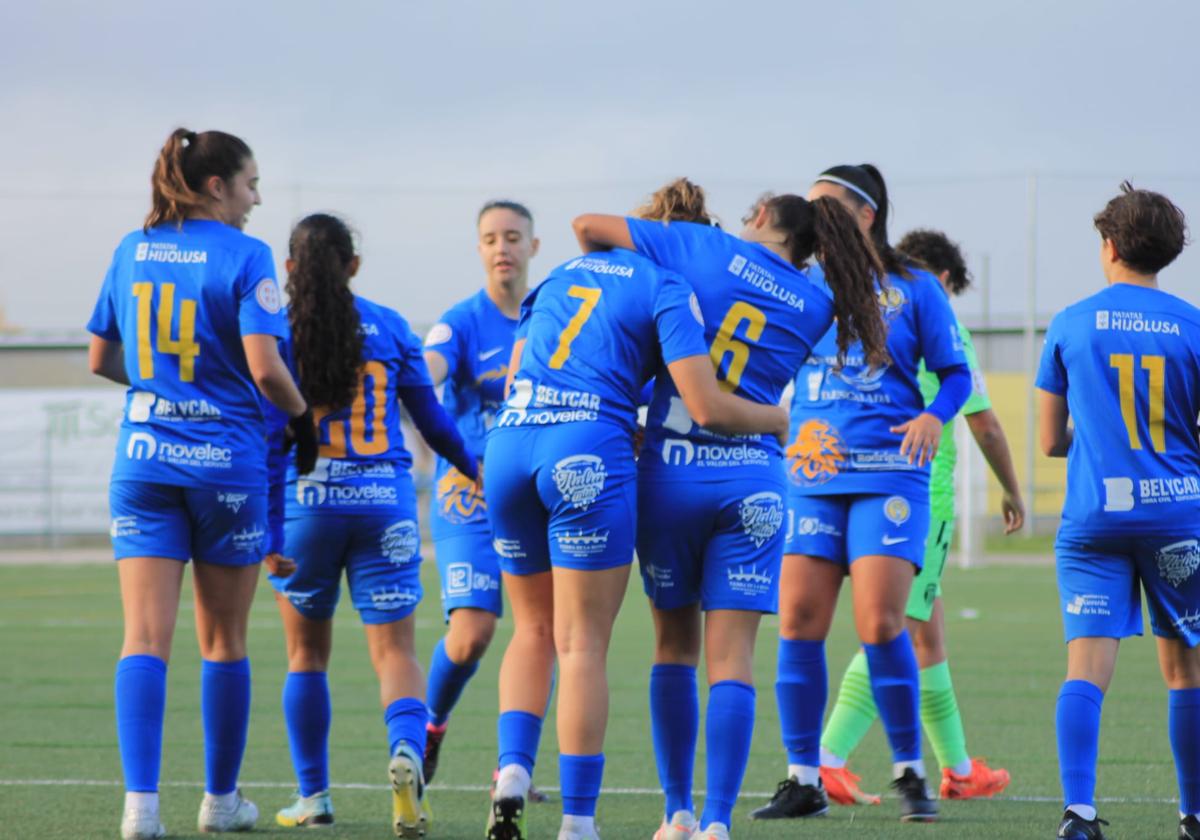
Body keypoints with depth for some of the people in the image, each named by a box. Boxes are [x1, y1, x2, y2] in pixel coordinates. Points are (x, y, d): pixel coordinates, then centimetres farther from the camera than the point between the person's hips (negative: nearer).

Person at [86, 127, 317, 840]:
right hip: (227, 461, -3)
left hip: (144, 460, 3)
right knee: (224, 642, 11)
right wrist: (304, 418, 2)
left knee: (145, 638, -4)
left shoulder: (132, 252, 8)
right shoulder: (245, 257, -8)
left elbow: (101, 360, 14)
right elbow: (264, 366, -16)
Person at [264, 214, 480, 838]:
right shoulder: (388, 328, 6)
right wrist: (474, 468, 29)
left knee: (307, 652, 14)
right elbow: (432, 420, 11)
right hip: (384, 502, 1)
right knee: (394, 650, -1)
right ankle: (406, 748, -31)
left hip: (304, 503, -1)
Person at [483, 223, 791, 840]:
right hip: (588, 456, -5)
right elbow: (707, 407, -6)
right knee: (583, 646, 0)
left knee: (534, 629, 19)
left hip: (508, 444, 5)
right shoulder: (668, 290, 4)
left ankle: (512, 770, -1)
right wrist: (777, 420, 13)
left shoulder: (561, 275, 23)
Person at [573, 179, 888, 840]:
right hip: (751, 480, 0)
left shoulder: (704, 247, 2)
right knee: (731, 660, -2)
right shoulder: (815, 306, 7)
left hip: (668, 473, 0)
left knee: (675, 646, 14)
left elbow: (589, 226, 6)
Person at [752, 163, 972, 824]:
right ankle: (803, 780, 5)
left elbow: (956, 373, 4)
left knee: (881, 624, -12)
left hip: (888, 473, -3)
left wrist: (934, 415, -14)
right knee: (798, 624, -4)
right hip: (810, 477, 3)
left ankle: (909, 774, 2)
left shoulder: (914, 289, 4)